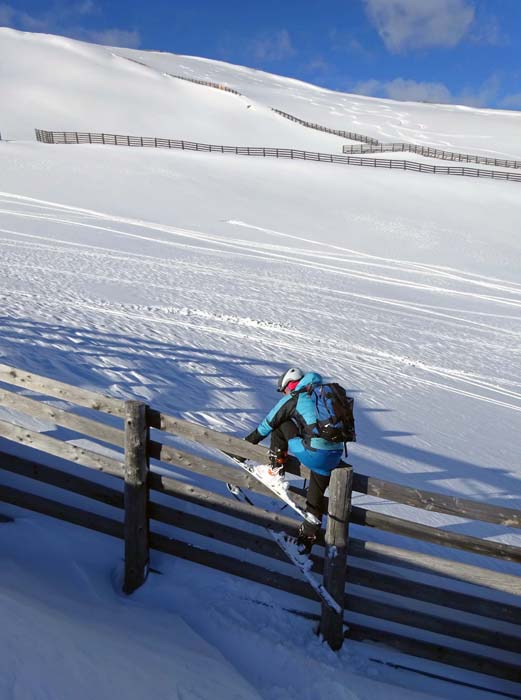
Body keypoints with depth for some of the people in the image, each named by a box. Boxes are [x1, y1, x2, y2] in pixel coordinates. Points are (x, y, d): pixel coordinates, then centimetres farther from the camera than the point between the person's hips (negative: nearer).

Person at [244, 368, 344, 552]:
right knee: (316, 495, 21)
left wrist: (250, 440, 27)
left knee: (280, 422, 13)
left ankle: (276, 469, 14)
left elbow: (268, 423, 13)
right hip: (335, 456, 7)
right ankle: (308, 537, 29)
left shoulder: (292, 399, 4)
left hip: (313, 454, -6)